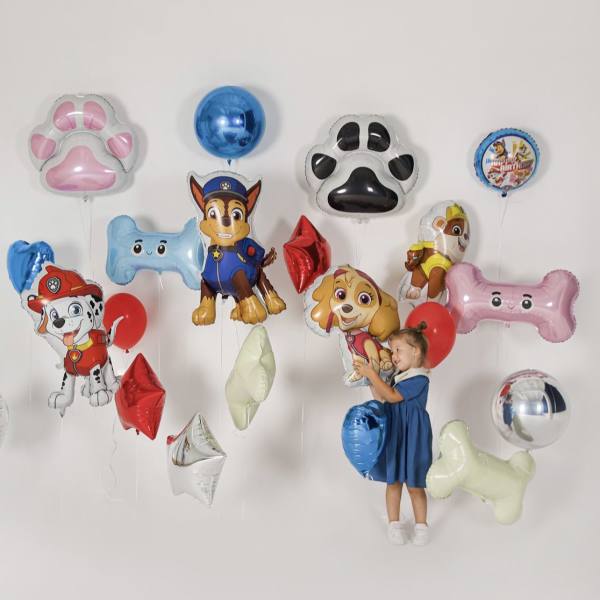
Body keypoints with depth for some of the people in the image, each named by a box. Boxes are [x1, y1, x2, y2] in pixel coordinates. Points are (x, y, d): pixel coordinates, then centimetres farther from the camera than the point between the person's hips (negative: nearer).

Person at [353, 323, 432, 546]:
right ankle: (394, 524, 23)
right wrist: (370, 378, 4)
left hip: (412, 438, -6)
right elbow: (380, 397, 12)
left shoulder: (420, 379, -16)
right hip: (392, 436, 6)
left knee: (414, 484, 5)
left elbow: (392, 396, -23)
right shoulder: (397, 376, 7)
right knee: (393, 481, 11)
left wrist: (371, 373, -22)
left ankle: (421, 526, 21)